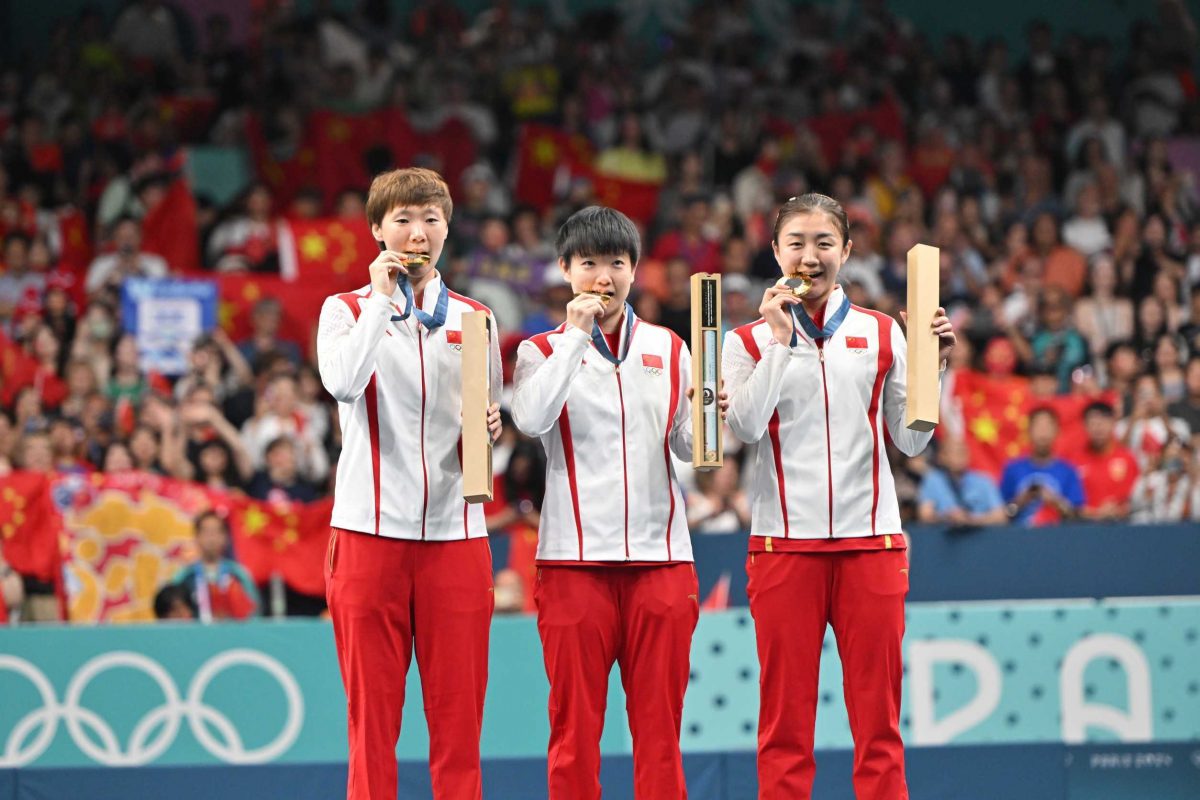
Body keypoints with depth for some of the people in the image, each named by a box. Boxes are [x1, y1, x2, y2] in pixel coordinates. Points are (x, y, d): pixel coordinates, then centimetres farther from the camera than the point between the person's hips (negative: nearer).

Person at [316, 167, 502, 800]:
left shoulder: (473, 319, 14)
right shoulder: (348, 309, 5)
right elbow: (343, 383, -16)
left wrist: (489, 428, 0)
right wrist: (380, 297, -10)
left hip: (455, 531, 3)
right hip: (371, 531, -2)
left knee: (458, 712, 1)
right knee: (372, 710, -2)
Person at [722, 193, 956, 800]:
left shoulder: (882, 334, 10)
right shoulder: (750, 340, 7)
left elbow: (911, 441, 9)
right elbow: (744, 427, -10)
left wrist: (931, 366, -3)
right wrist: (779, 340, -9)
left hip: (870, 542, 1)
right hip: (783, 543, -1)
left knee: (878, 716, 0)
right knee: (785, 717, -1)